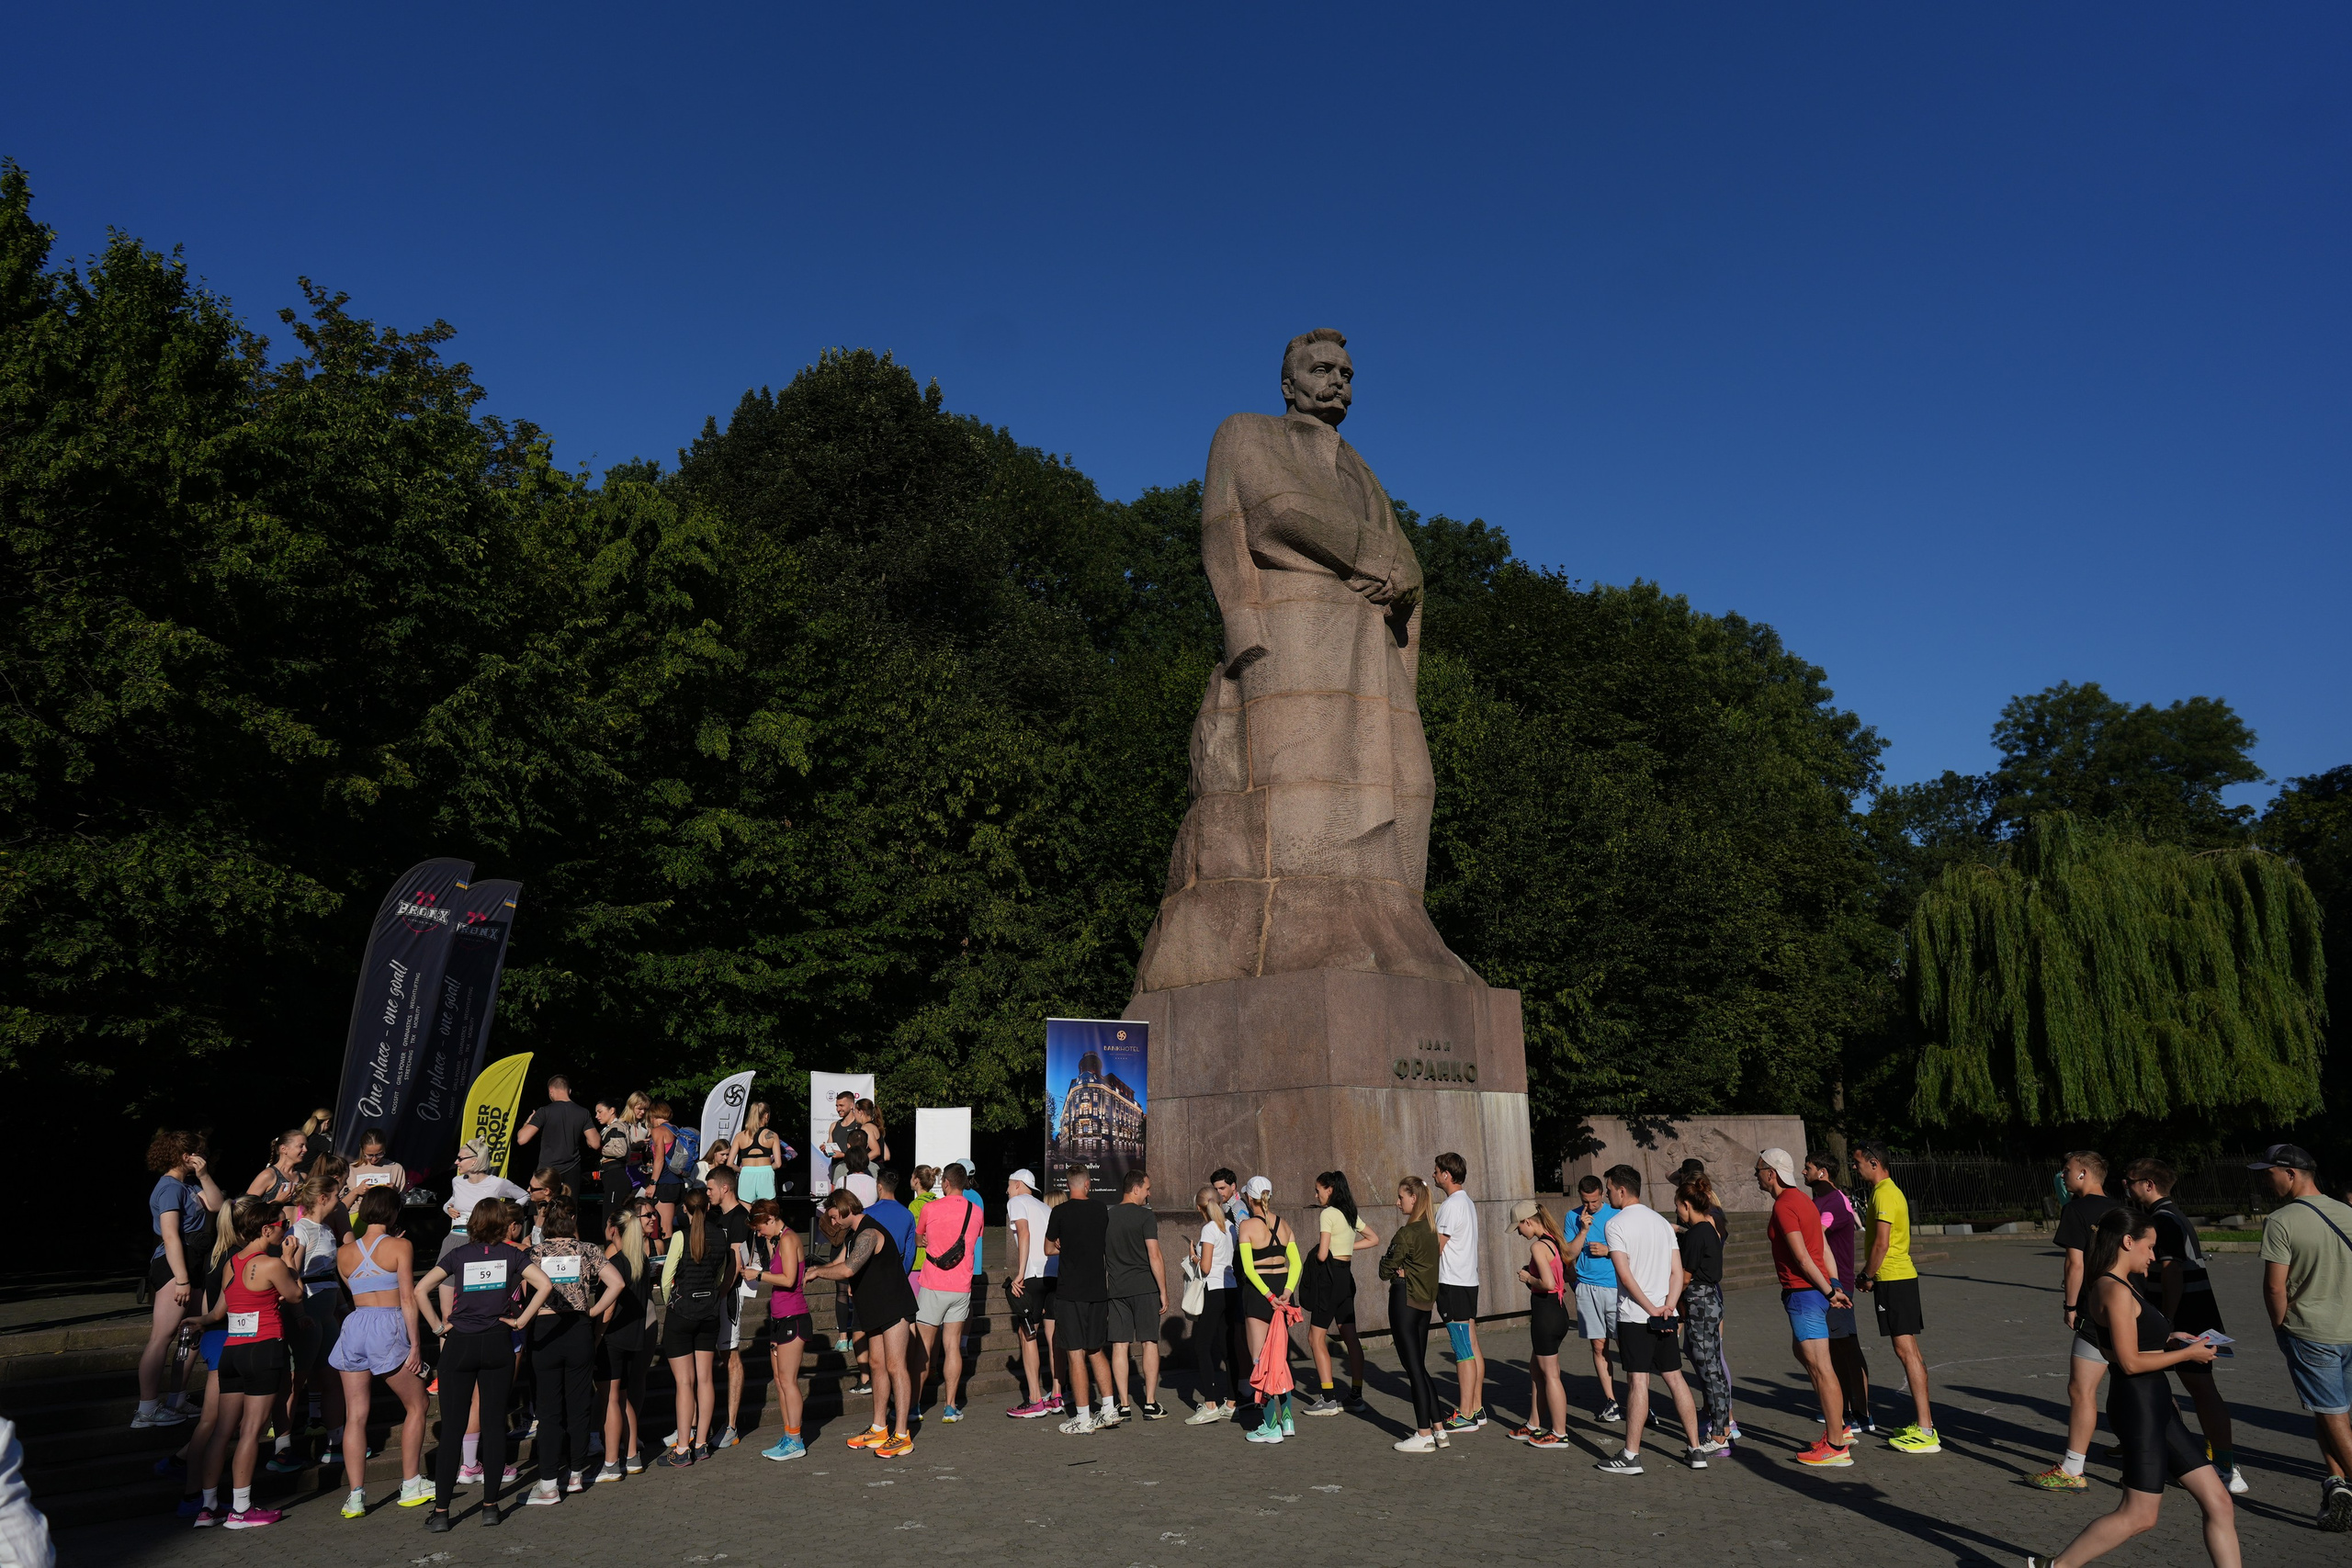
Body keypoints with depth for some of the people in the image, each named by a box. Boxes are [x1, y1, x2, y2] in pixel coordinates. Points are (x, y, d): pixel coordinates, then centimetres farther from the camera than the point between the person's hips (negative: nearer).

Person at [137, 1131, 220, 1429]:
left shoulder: (188, 1185, 15)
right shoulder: (170, 1187, -13)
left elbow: (216, 1205, 10)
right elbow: (171, 1236, -19)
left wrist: (204, 1176, 2)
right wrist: (181, 1279, -22)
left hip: (190, 1268, 10)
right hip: (173, 1268, -10)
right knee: (162, 1338, -8)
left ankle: (177, 1402, 21)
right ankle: (147, 1410, -5)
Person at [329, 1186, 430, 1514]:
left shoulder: (344, 1252, 8)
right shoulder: (400, 1246, -5)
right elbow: (408, 1299, -9)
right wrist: (414, 1345, -7)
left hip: (354, 1325, 4)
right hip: (389, 1327, -4)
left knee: (355, 1415, 7)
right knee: (415, 1406, 12)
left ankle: (356, 1496, 6)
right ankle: (411, 1485, 15)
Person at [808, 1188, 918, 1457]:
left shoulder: (869, 1234, -22)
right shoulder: (853, 1234, 12)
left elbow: (848, 1269, -31)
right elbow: (838, 1262, 17)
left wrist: (816, 1272, -18)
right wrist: (815, 1272, 0)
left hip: (893, 1307, -10)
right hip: (874, 1309, 10)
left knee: (895, 1367, -10)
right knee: (879, 1366, 13)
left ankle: (902, 1437, -9)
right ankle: (879, 1429, 21)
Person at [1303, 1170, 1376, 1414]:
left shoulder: (1327, 1213, -13)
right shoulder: (1351, 1214, 11)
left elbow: (1322, 1255, -18)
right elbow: (1374, 1239, 23)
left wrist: (1316, 1252, 4)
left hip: (1329, 1275, -8)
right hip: (1347, 1275, 8)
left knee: (1316, 1338, -4)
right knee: (1350, 1337, 10)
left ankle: (1328, 1400, -7)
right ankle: (1356, 1395, 12)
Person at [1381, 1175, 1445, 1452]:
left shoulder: (1407, 1233, -17)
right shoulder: (1433, 1229, 7)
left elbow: (1386, 1269, -12)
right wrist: (1404, 1270, 2)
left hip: (1405, 1300, -8)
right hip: (1426, 1301, 8)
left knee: (1413, 1368, -1)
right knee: (1420, 1366, 16)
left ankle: (1424, 1435, 4)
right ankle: (1438, 1429, 17)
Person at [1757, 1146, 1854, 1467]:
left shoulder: (1783, 1206, -17)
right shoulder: (1802, 1198, 14)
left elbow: (1802, 1258, -19)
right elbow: (1824, 1248, 14)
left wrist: (1828, 1291, -12)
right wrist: (1833, 1287, 10)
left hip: (1803, 1292, -11)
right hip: (1817, 1289, 11)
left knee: (1820, 1368, -6)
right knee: (1804, 1354, 23)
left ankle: (1836, 1447, -1)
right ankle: (1838, 1427, 28)